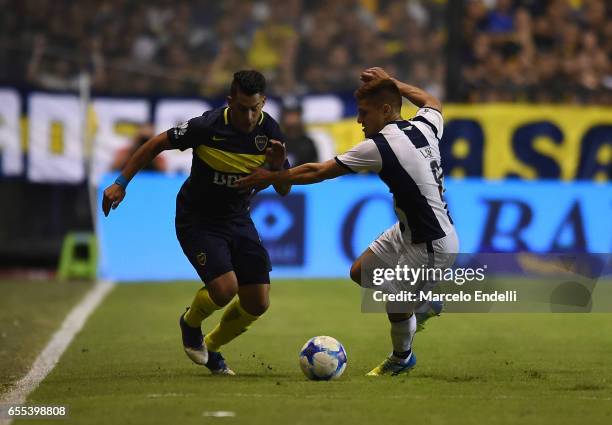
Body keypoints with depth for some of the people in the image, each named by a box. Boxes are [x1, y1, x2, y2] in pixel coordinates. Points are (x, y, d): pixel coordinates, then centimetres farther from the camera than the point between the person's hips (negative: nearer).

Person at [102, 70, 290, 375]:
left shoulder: (269, 131, -10)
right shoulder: (207, 127, -23)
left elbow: (284, 191, -2)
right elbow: (157, 144, -9)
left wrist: (278, 166, -24)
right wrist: (121, 183, -10)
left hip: (238, 220, 5)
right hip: (197, 221, -5)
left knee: (258, 304, -1)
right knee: (224, 289, -24)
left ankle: (211, 348, 28)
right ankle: (190, 323, 13)